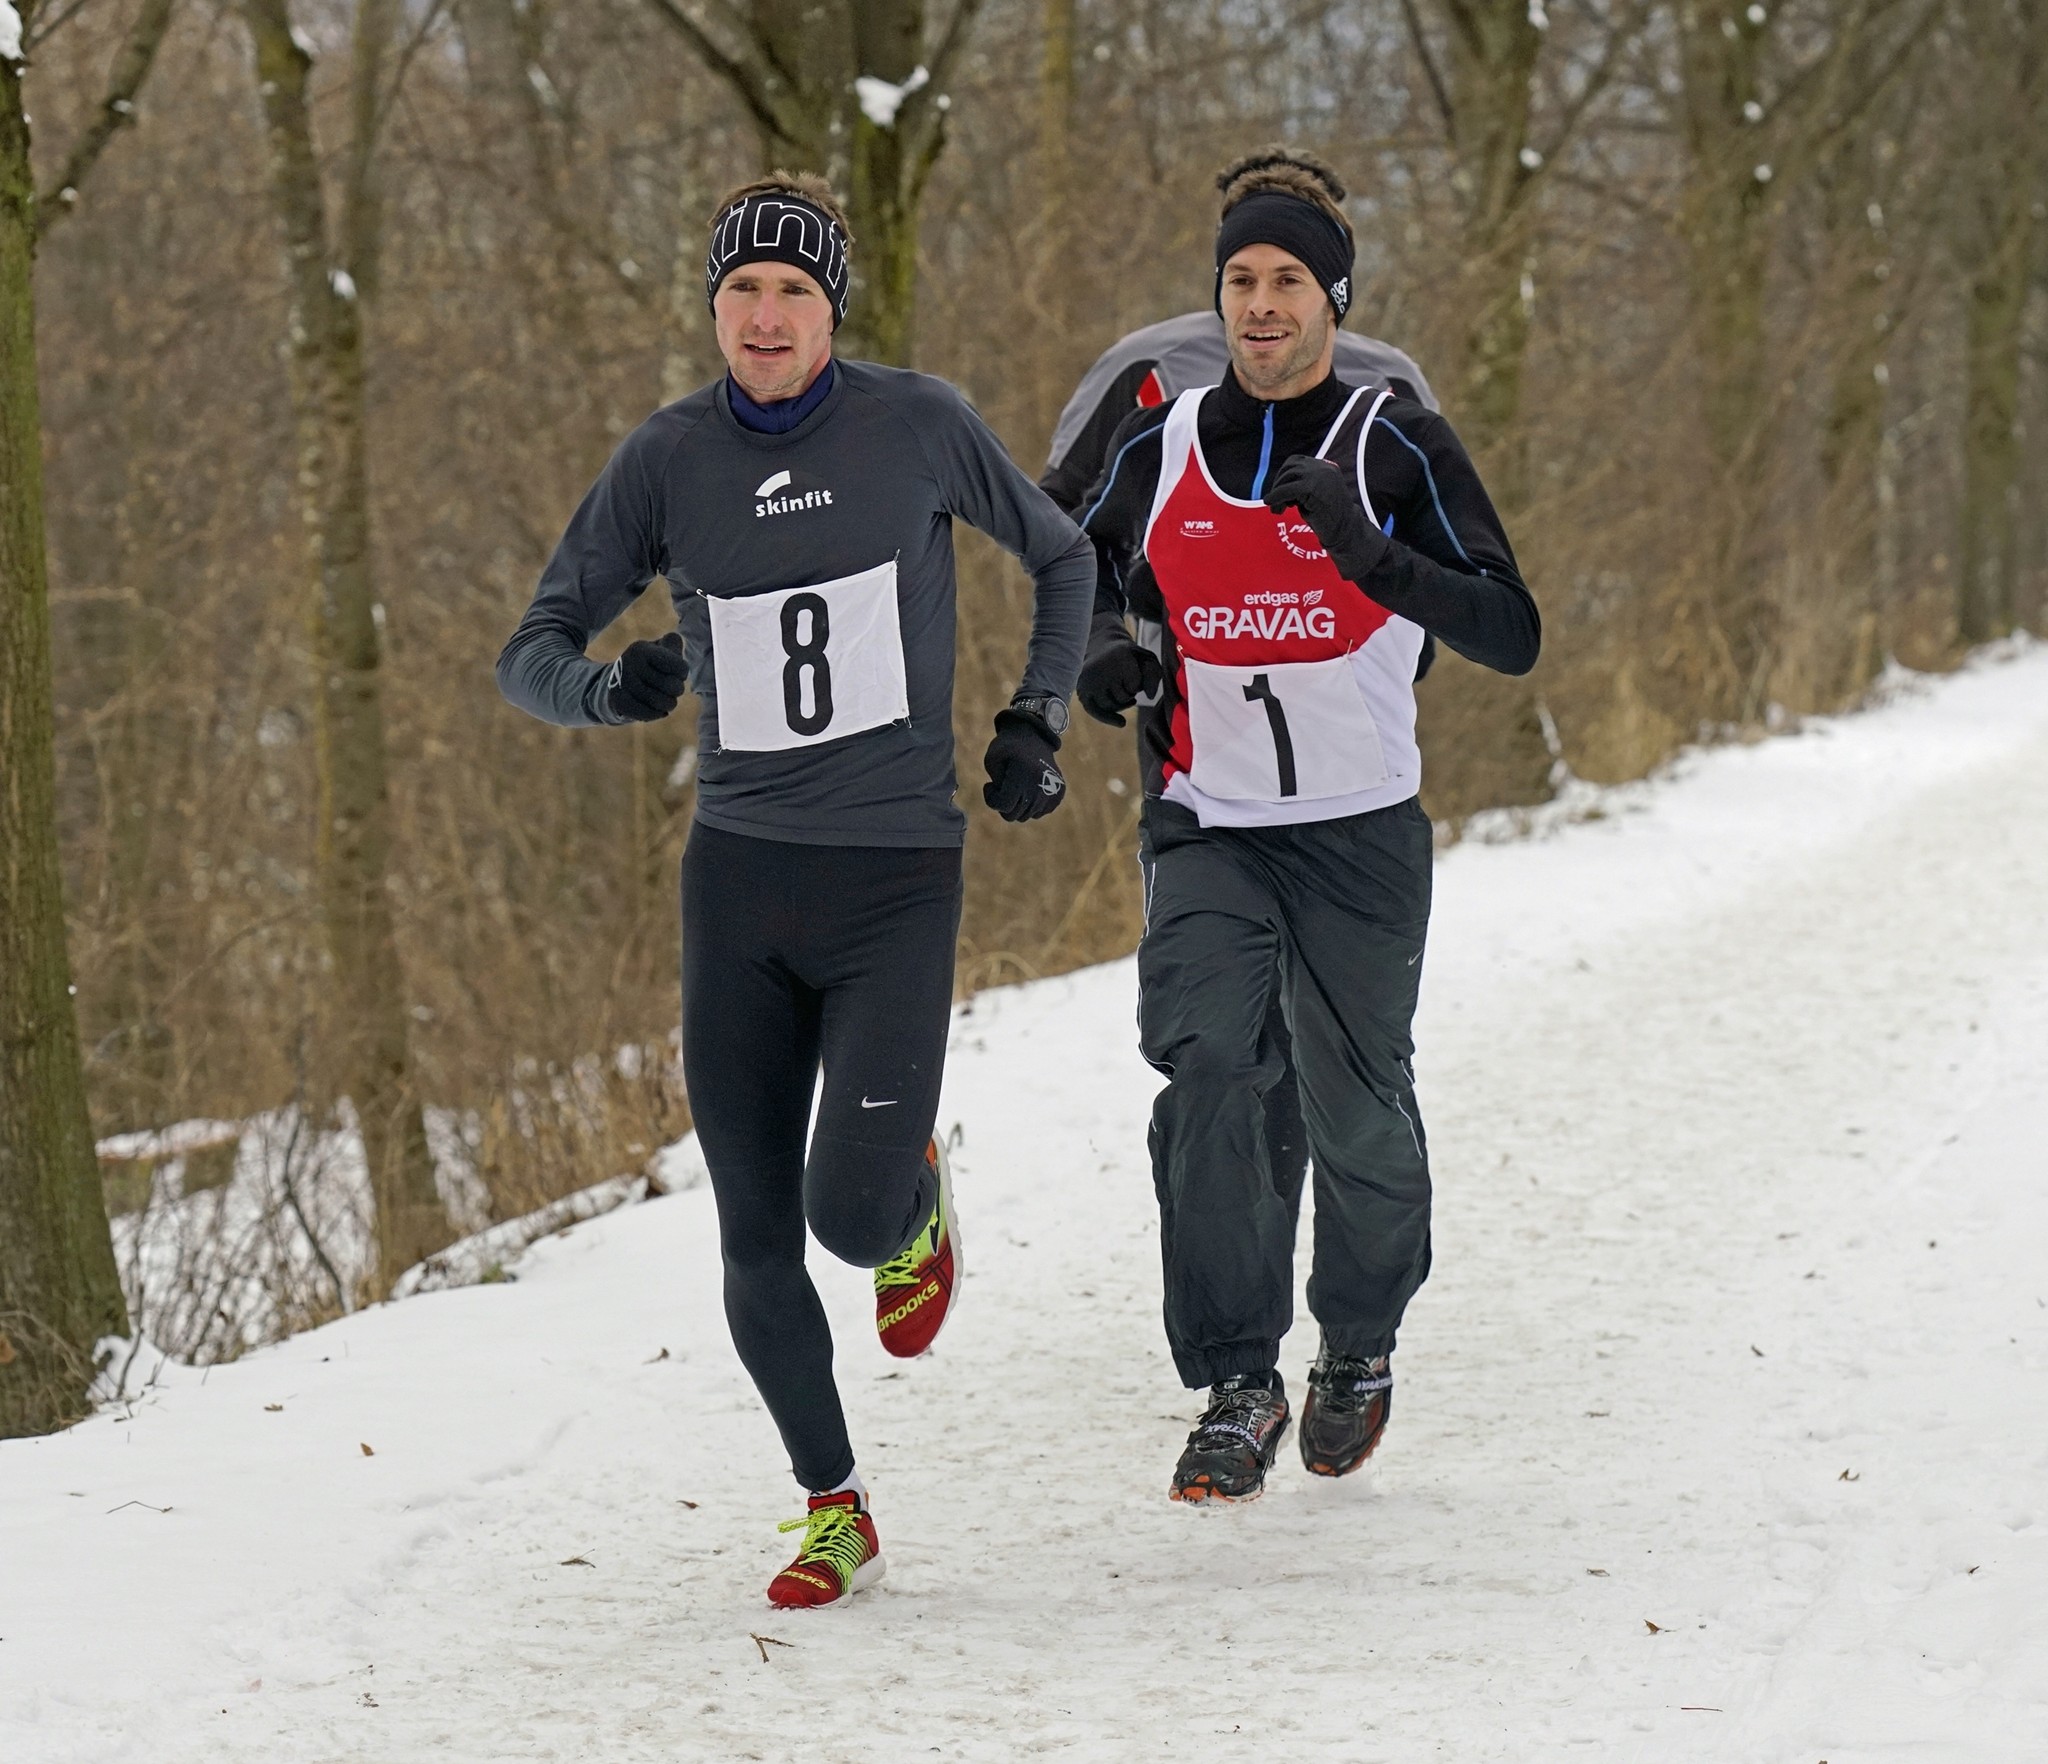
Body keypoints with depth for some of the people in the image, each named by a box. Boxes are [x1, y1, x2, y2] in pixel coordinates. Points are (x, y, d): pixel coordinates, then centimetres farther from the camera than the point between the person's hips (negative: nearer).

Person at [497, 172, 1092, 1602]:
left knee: (853, 1212, -14)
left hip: (896, 882, -2)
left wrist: (1035, 723, 4)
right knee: (756, 1244, 2)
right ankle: (833, 1510, 21)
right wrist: (608, 687, -19)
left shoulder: (919, 424, -3)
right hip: (739, 879, 2)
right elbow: (530, 653, 2)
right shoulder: (669, 461, 0)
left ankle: (917, 1201, 23)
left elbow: (1061, 558, 14)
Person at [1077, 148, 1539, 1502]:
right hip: (1206, 830, 2)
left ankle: (1361, 1341, 35)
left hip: (1362, 833, -1)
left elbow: (1512, 636, -11)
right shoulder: (1159, 450, 4)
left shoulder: (1398, 447, -5)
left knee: (1358, 1108, 6)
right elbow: (1084, 570, 23)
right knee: (1205, 1071, -18)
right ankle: (1239, 1389, -11)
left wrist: (1372, 551, -25)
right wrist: (1107, 650, 0)